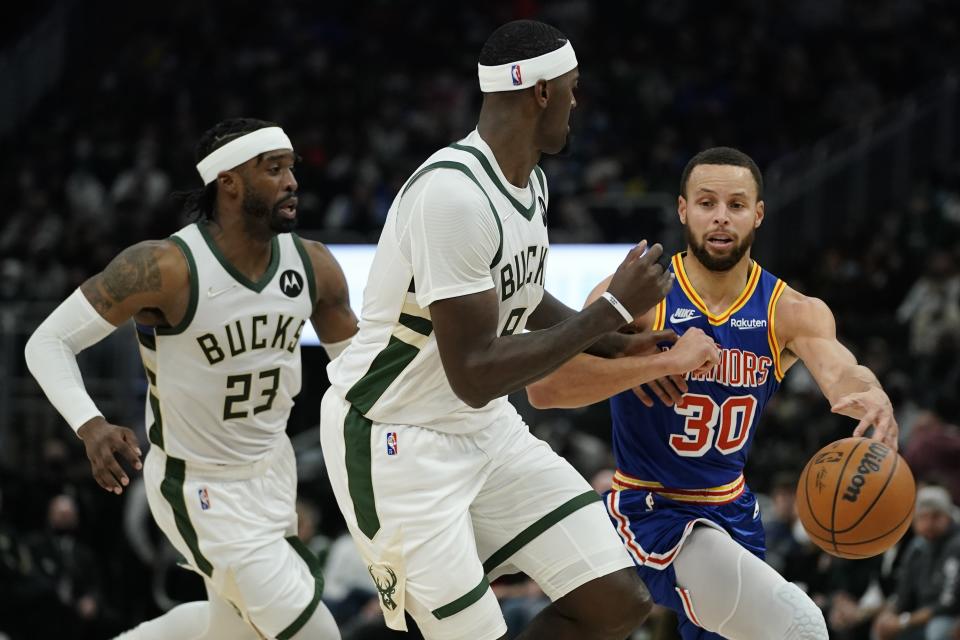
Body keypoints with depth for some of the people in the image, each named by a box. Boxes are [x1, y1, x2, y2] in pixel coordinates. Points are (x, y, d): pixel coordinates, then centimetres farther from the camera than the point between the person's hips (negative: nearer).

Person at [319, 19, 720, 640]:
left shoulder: (531, 180, 3)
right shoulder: (452, 192, -27)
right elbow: (474, 376, -29)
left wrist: (620, 346, 13)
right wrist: (612, 310, -26)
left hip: (487, 428, 9)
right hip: (396, 441, -9)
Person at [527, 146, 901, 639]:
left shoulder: (790, 313, -5)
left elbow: (839, 374, -26)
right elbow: (544, 388, -27)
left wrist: (870, 397, -51)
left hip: (732, 511, 6)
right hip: (649, 511, -6)